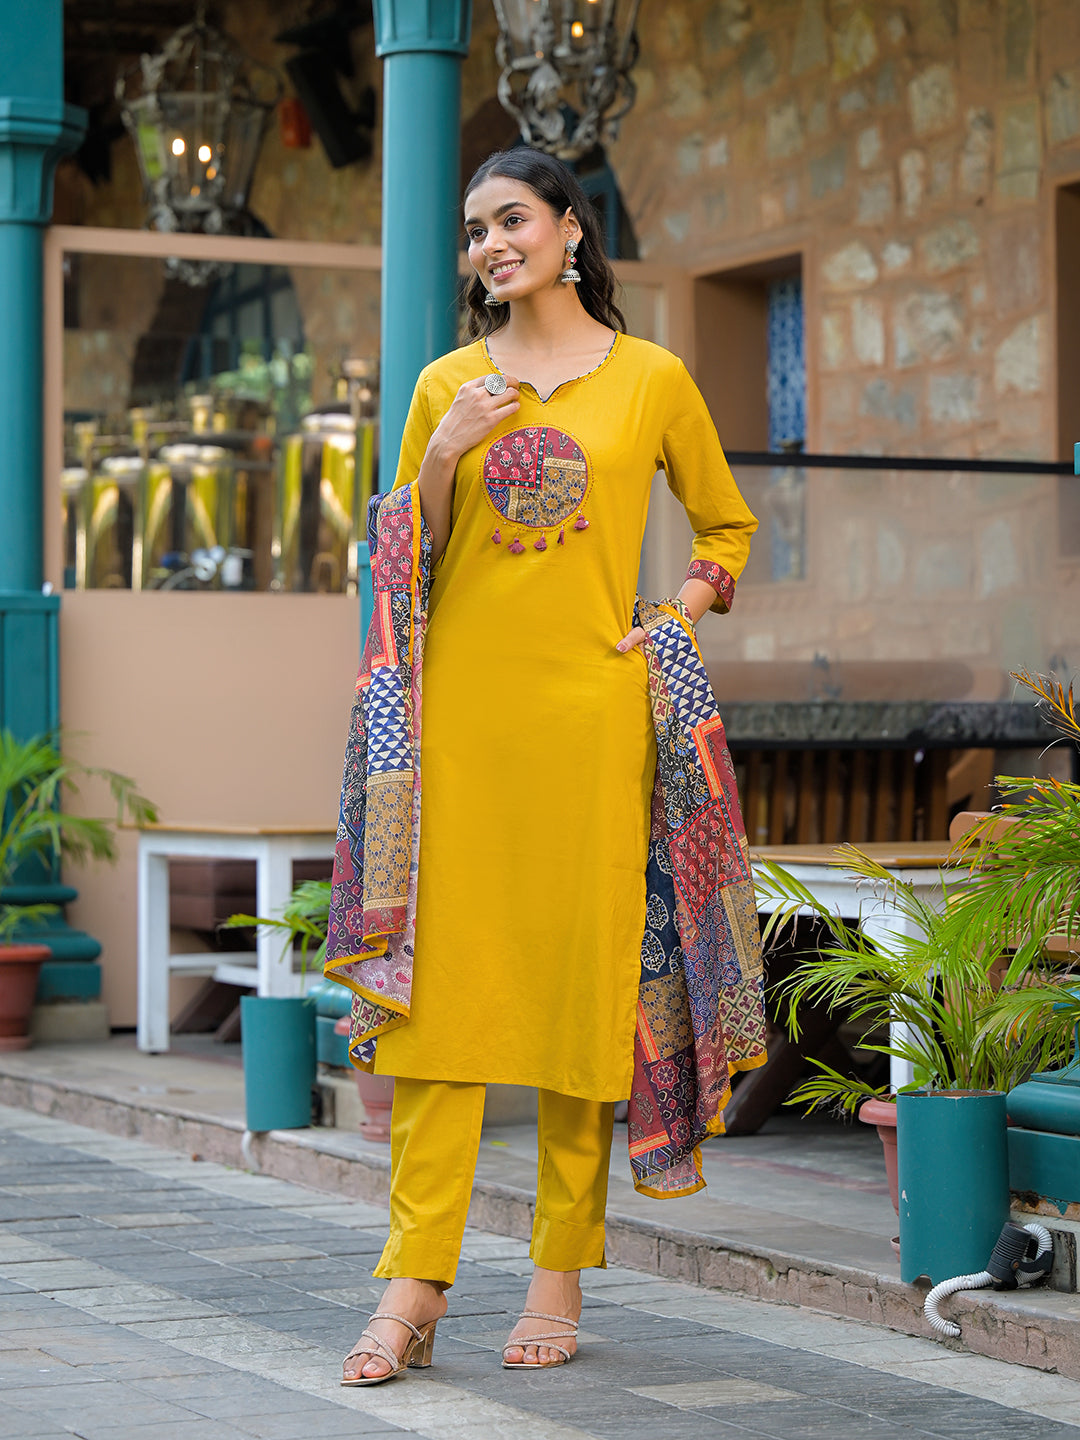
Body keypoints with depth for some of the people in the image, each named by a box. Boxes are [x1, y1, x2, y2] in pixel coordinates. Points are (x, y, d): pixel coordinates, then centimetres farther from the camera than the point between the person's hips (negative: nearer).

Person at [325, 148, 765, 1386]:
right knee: (442, 973, -4)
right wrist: (438, 460, -4)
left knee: (583, 970, 0)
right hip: (462, 703, 1)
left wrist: (679, 614, 0)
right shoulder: (448, 384, 10)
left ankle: (561, 1277, 9)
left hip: (591, 705, -1)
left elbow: (727, 522, 17)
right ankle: (415, 1282, -4)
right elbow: (403, 562, 12)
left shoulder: (650, 380, 6)